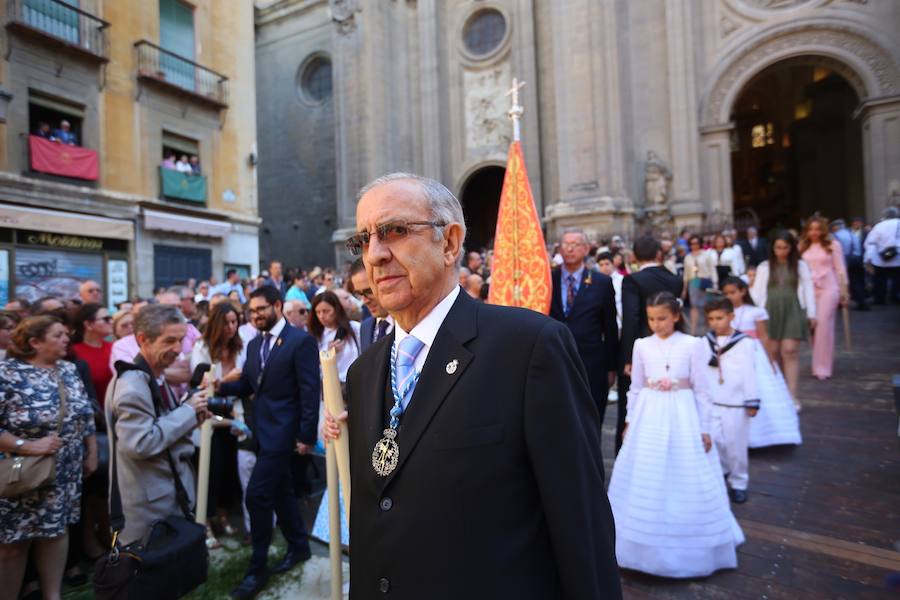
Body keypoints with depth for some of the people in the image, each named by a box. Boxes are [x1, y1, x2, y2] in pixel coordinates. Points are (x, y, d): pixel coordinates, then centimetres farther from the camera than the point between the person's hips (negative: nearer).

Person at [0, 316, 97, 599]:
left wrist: (91, 454, 9)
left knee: (57, 531, 16)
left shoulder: (68, 370, 2)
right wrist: (28, 446, -23)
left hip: (65, 476, 6)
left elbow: (86, 416, 10)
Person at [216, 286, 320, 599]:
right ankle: (298, 546, 36)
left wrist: (307, 435, -18)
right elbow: (247, 385, 12)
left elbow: (309, 391, -16)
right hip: (263, 428, 8)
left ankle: (257, 567, 11)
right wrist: (222, 387, -8)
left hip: (283, 430, -8)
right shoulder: (253, 344, 11)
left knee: (256, 494, -7)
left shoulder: (301, 340, -14)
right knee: (280, 491, 18)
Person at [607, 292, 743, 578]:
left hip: (682, 417, -2)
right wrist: (630, 420, 8)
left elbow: (702, 390, -2)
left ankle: (687, 544, 27)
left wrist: (705, 428, -1)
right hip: (648, 417, 2)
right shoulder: (642, 345, 2)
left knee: (685, 482, 6)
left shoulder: (692, 344, -5)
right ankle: (649, 543, 27)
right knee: (645, 480, 8)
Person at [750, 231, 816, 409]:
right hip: (771, 311, 1)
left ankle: (792, 395, -6)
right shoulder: (764, 267, 9)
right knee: (773, 352, 3)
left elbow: (808, 290, 7)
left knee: (790, 351, -9)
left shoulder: (801, 266, 8)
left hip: (792, 311, -1)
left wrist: (811, 313, 3)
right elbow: (758, 290, 5)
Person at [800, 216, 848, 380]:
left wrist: (844, 292, 3)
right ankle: (819, 364, 16)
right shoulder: (802, 247, 7)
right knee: (812, 326, 3)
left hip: (828, 289, -3)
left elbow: (840, 269, 3)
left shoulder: (832, 245, 0)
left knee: (823, 326, -8)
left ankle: (823, 367, -1)